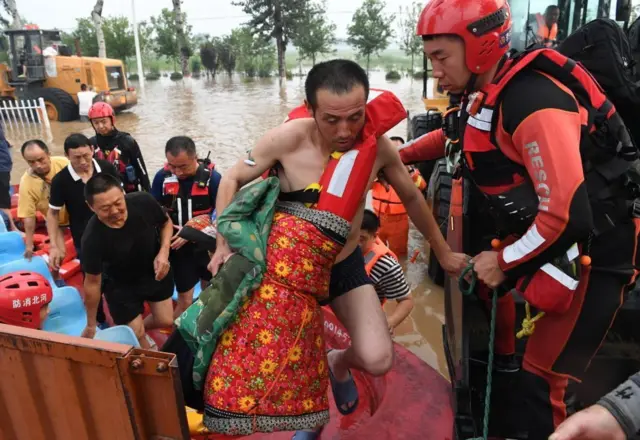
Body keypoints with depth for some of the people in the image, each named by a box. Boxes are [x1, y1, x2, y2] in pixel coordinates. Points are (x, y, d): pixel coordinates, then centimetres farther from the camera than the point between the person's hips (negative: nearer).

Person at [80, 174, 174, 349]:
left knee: (165, 321, 11)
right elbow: (92, 283, -19)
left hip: (155, 271, 3)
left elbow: (166, 223, -7)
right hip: (121, 284, -2)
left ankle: (138, 328, 45)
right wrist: (91, 325, -8)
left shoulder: (143, 202, -31)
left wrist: (164, 252, -23)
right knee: (136, 334, 2)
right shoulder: (92, 239, -35)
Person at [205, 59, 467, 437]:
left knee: (378, 360, -11)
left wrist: (443, 252, 12)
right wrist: (224, 245, -16)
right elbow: (232, 181, -6)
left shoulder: (378, 144, -14)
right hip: (285, 262, -1)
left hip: (344, 264, 1)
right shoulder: (289, 138, -21)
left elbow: (412, 197, 3)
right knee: (276, 359, 6)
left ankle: (339, 364, 26)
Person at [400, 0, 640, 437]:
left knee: (543, 379, -3)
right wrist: (397, 156, 19)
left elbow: (567, 214, -33)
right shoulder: (485, 92, 0)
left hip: (591, 250, -9)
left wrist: (504, 262, -19)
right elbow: (457, 134, 23)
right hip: (537, 233, 9)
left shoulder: (533, 103, -28)